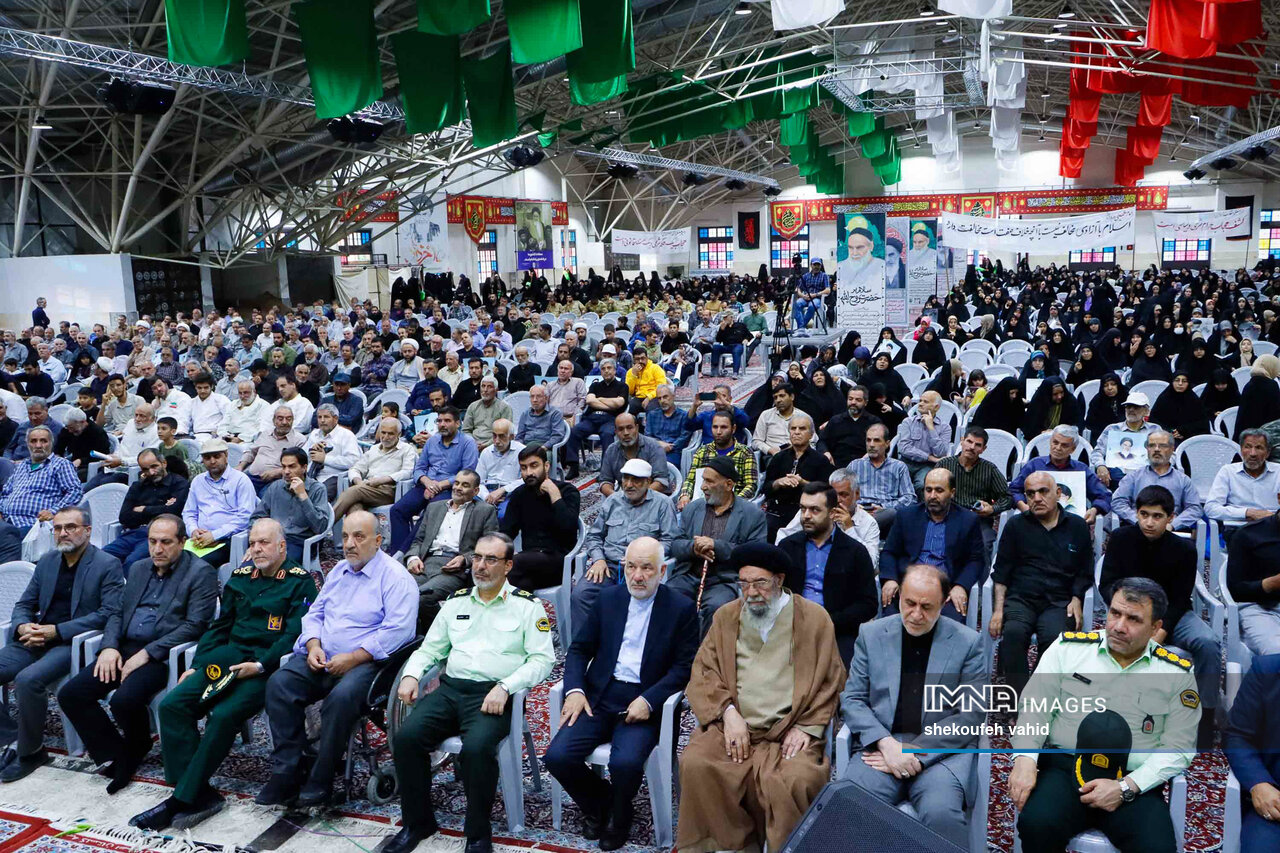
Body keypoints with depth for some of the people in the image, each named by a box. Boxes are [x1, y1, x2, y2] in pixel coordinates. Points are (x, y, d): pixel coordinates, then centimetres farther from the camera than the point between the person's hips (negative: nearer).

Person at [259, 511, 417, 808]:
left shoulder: (396, 578, -6)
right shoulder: (338, 571, 19)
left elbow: (397, 630, -16)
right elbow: (315, 613, 21)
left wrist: (352, 658, -19)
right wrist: (313, 646, 0)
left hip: (366, 662, -7)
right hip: (322, 658, 7)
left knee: (341, 696, -35)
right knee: (279, 682, -18)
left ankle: (320, 782, -19)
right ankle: (285, 775, -14)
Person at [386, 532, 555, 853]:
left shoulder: (527, 605, 3)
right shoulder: (456, 602, 17)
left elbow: (542, 658, -5)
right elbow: (430, 648, 20)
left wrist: (505, 687, -18)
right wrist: (411, 675, -1)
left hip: (493, 695, -4)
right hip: (450, 688, 5)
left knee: (476, 748, -33)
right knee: (406, 737, -20)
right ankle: (417, 821, 2)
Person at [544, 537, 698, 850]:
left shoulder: (682, 609, -1)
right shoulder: (608, 599, 9)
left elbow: (684, 666, -4)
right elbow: (579, 648, 12)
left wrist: (648, 701, -17)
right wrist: (574, 690, -6)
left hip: (643, 703, -3)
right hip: (599, 697, 3)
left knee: (625, 762, -29)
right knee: (557, 756, -18)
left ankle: (618, 814, 7)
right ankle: (597, 800, 15)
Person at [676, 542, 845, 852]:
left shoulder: (814, 618, 7)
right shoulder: (725, 616, 15)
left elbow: (830, 681, 7)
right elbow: (703, 672, 8)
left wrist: (806, 727, -5)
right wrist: (728, 712, -8)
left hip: (789, 731, -2)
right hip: (733, 725, 2)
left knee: (796, 780, -31)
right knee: (695, 766, -25)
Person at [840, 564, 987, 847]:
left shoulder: (968, 642, 3)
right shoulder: (871, 634, 7)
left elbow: (971, 715, -2)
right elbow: (852, 699, 6)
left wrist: (914, 752, -12)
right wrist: (886, 743, -13)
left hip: (940, 750, -1)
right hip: (881, 745, 1)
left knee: (941, 813, -33)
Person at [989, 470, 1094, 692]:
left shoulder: (1077, 526, 16)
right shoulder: (1016, 525, 14)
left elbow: (1084, 573, 18)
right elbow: (1001, 571, 11)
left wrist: (1076, 601, -1)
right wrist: (998, 610, -1)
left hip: (1059, 601, 0)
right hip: (1020, 599, 0)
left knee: (1055, 637, -33)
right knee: (1013, 633, -32)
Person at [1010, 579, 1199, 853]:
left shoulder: (1177, 673, 4)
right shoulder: (1068, 647, 4)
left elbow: (1178, 748, 2)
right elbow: (1035, 707, 3)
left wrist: (1126, 787, -11)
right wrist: (1025, 758, -15)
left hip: (1134, 783, 0)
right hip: (1064, 768, 0)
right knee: (1036, 825, -28)